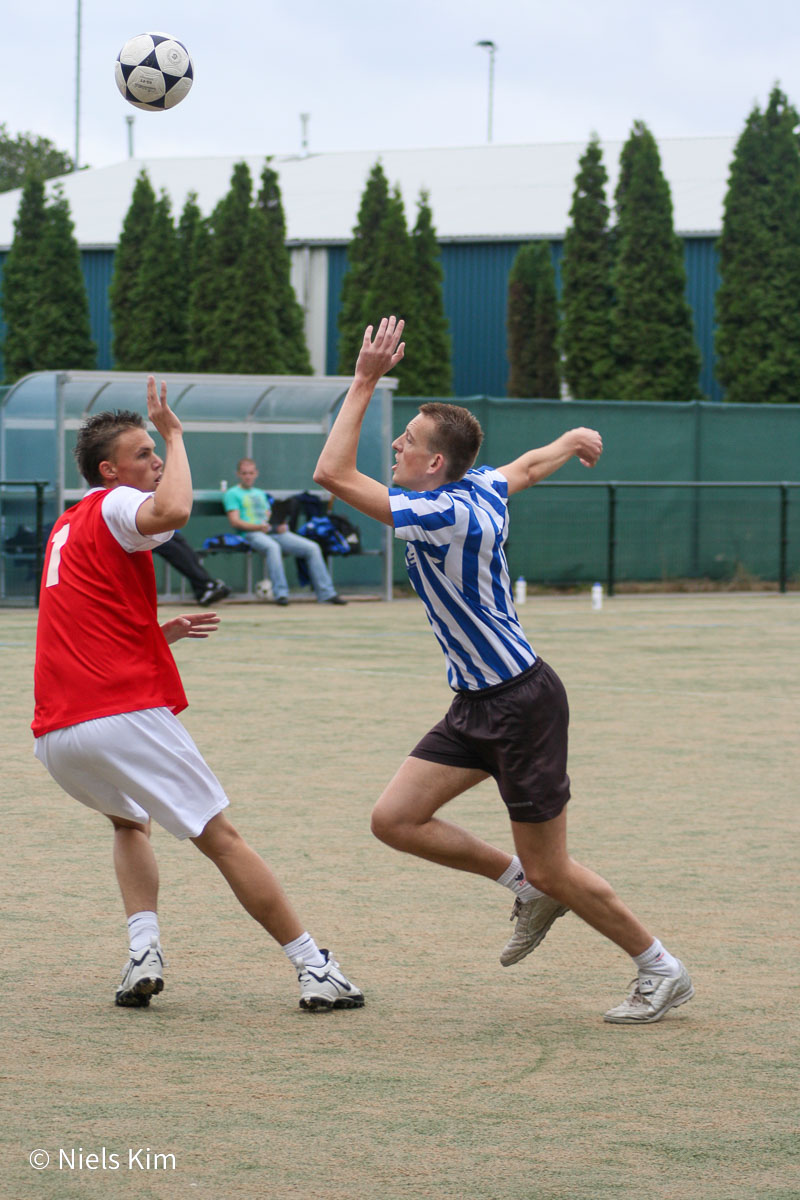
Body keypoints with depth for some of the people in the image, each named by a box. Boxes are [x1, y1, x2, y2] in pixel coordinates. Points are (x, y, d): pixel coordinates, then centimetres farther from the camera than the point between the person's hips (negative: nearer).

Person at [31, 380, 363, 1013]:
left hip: (54, 736, 8)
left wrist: (162, 633, 23)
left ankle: (144, 950, 8)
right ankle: (315, 969, 0)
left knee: (130, 823, 30)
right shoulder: (114, 506, -3)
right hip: (127, 713, -7)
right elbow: (173, 511, -28)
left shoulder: (67, 528, 23)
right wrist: (175, 434, -15)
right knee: (222, 837, -1)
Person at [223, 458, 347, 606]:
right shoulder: (232, 494, 10)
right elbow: (235, 522, -3)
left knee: (312, 548, -12)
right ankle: (280, 593, -44)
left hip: (275, 532, 6)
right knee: (273, 547, -42)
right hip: (252, 534, -6)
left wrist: (280, 526, 0)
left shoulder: (260, 494, 31)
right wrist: (259, 527, -17)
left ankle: (326, 593, -14)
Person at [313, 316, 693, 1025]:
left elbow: (333, 473, -27)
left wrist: (365, 382, -24)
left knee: (550, 870, -1)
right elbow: (529, 465, 26)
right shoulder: (482, 488, 2)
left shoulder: (447, 514, -24)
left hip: (522, 702, -9)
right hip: (477, 705, 9)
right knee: (395, 819, 2)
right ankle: (527, 888, 18)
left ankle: (661, 970, 15)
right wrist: (571, 442, 48)